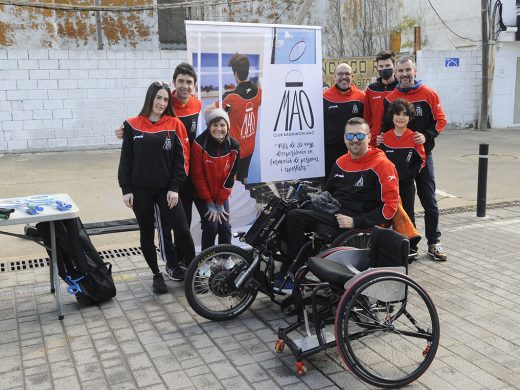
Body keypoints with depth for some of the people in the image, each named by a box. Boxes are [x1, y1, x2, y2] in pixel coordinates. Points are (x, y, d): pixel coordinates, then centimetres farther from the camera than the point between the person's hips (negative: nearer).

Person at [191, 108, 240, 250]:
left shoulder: (233, 146, -8)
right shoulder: (199, 144, -19)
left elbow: (230, 176, -5)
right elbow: (198, 176, -16)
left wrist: (219, 204, -8)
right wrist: (210, 204, -14)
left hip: (222, 195, 3)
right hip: (202, 195, -3)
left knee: (225, 227, -3)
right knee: (211, 226, -13)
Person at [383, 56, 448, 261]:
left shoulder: (428, 94, -1)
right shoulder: (390, 98, 4)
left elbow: (440, 120, -2)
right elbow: (384, 127, 11)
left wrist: (426, 136, -18)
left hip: (422, 154, -1)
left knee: (429, 202, 3)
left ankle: (433, 243, 13)